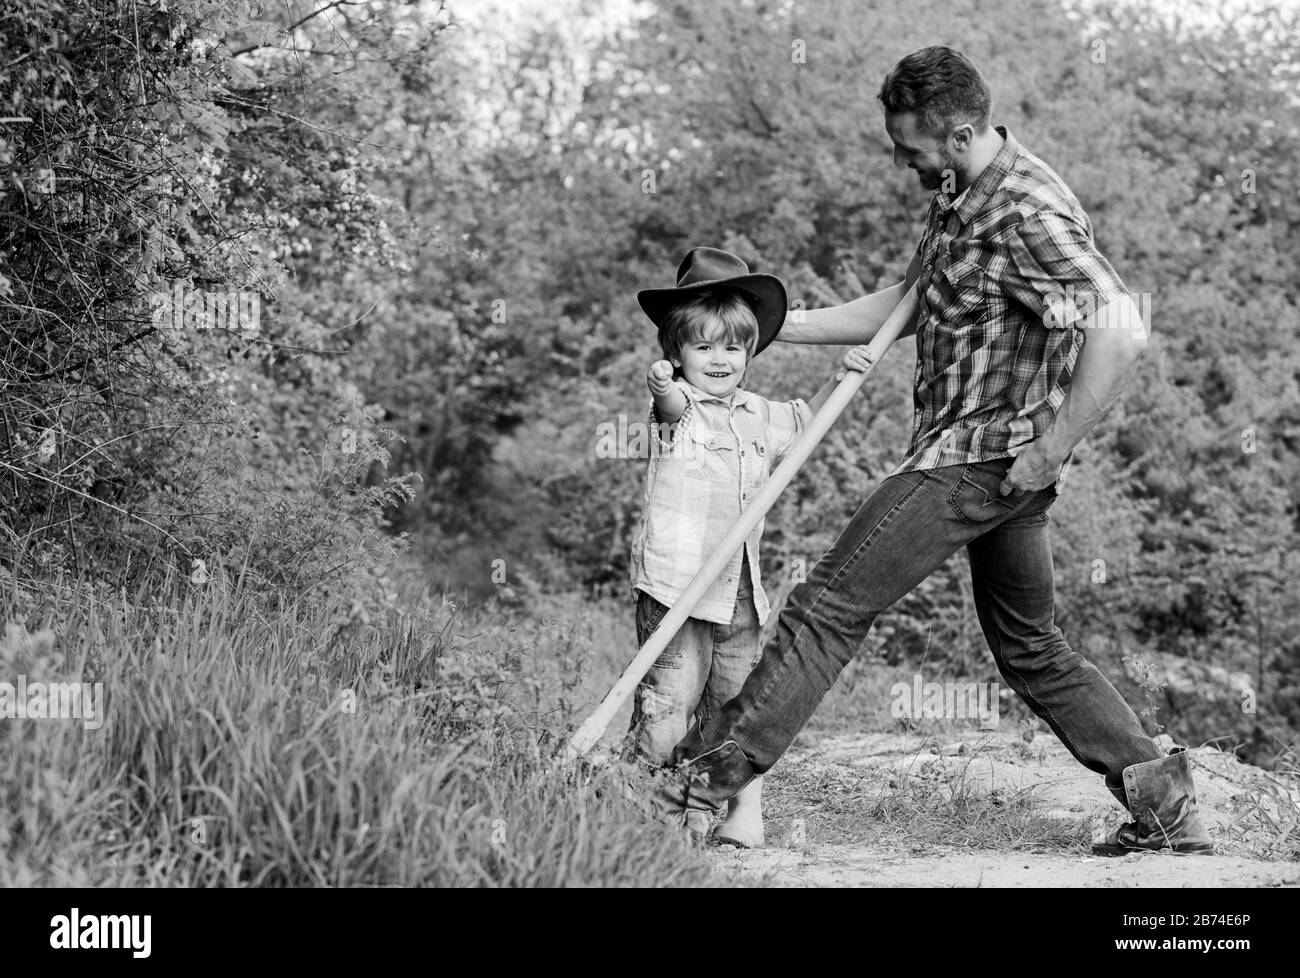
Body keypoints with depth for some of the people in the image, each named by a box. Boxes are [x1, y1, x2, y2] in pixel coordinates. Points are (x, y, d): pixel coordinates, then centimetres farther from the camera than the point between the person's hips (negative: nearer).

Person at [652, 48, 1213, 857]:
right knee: (1029, 646, 17)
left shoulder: (1028, 211, -20)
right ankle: (1164, 804, 20)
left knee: (830, 607, -6)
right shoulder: (962, 196, 11)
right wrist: (777, 326, 14)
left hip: (982, 457, -10)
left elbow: (1122, 332, -30)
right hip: (980, 457, 10)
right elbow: (905, 305, 21)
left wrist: (1051, 452, -25)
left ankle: (716, 771, 1)